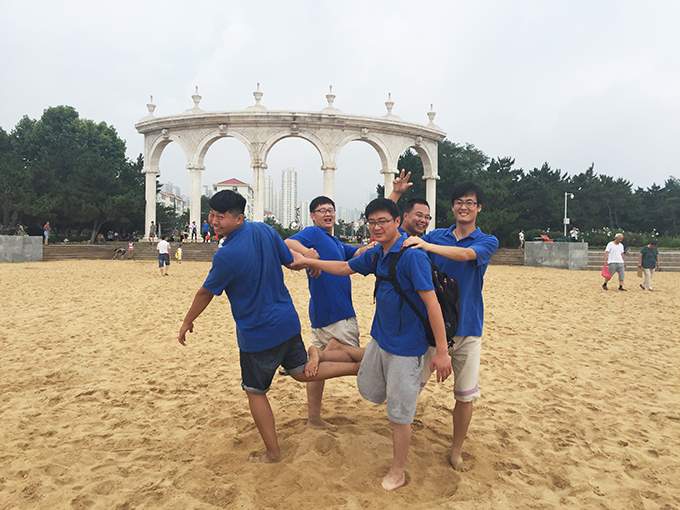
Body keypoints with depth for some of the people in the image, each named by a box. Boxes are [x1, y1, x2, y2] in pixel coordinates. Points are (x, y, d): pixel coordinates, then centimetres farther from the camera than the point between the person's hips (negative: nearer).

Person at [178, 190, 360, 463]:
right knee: (303, 372, 23)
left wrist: (187, 322, 8)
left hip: (257, 333, -7)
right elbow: (291, 260, 8)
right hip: (288, 321, 7)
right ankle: (360, 366, 14)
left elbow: (206, 293, -9)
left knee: (255, 392, 12)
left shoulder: (226, 255, -23)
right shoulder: (264, 229, -4)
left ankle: (272, 452, 23)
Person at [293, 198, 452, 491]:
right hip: (379, 337, 8)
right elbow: (344, 268, 19)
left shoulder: (412, 255, -22)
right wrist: (308, 261, 20)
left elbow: (432, 303, -23)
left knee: (398, 414, 5)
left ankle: (398, 471, 26)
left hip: (406, 344, -8)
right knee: (369, 391, 23)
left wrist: (442, 351, -23)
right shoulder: (376, 254, 3)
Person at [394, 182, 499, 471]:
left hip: (467, 327, -1)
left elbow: (465, 254, -22)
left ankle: (456, 450, 27)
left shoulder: (488, 241, 0)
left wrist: (425, 245, -32)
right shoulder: (436, 235, 6)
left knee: (465, 394, 6)